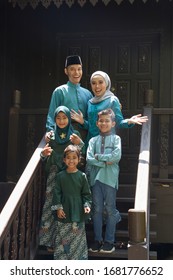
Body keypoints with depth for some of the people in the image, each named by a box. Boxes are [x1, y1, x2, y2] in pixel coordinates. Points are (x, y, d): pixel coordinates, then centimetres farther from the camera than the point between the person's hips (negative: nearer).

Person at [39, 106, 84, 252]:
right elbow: (45, 158, 7)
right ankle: (50, 240, 7)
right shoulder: (51, 135, 4)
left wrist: (80, 144, -22)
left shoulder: (75, 135, 1)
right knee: (52, 205, -3)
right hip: (54, 174, 1)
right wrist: (44, 154, -17)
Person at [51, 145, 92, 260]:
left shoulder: (82, 176, -1)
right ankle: (62, 258, 20)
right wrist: (58, 208, -5)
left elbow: (86, 193, 3)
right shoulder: (61, 176, 0)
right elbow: (57, 193, 1)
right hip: (64, 212, 1)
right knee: (63, 236, 7)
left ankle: (79, 258, 17)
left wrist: (87, 205, -10)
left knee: (78, 236, 5)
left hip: (78, 211, 0)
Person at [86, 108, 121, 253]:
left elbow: (117, 156, -12)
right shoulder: (93, 140, 9)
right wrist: (105, 162, -12)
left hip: (110, 178, -2)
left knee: (110, 209, 4)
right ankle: (98, 239, 17)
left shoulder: (116, 138, 3)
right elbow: (89, 159, -3)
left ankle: (109, 241, 12)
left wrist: (99, 156, -8)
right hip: (96, 177, 2)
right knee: (97, 209, 7)